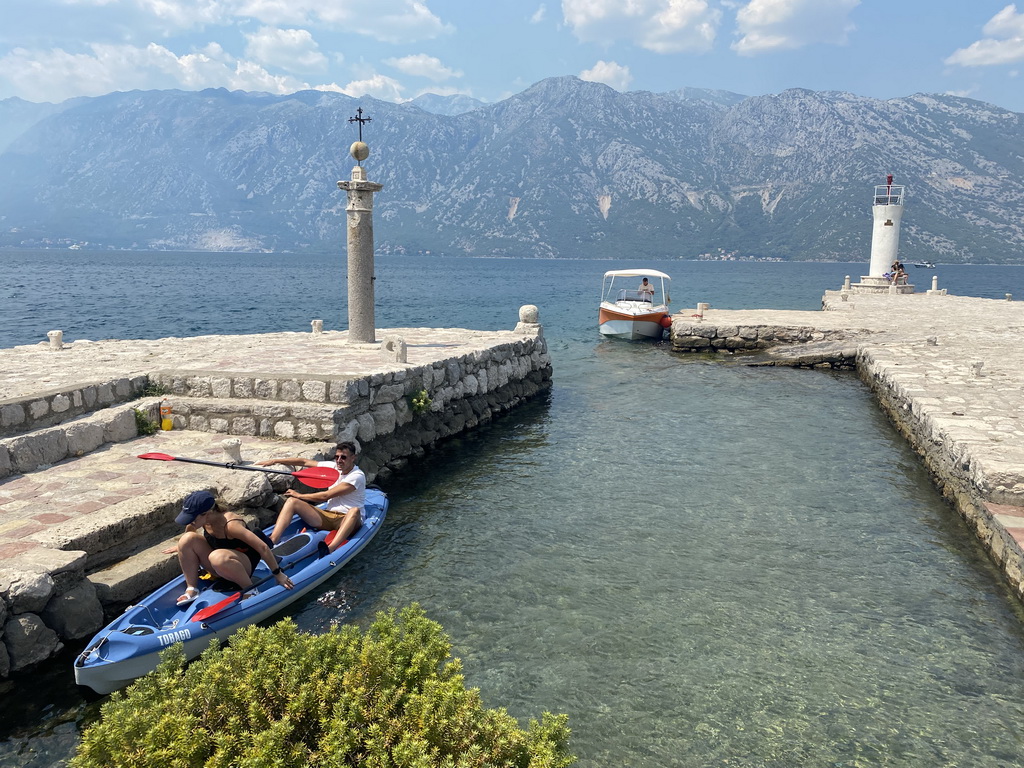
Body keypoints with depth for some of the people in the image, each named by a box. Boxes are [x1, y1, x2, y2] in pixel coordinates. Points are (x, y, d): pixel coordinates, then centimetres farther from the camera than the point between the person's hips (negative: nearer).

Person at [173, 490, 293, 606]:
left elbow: (263, 547, -31)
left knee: (218, 557, -41)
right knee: (187, 540, -14)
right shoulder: (204, 520, -12)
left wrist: (278, 574, -26)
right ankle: (192, 590, -10)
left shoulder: (230, 525, -31)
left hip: (245, 565, -7)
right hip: (220, 566, 7)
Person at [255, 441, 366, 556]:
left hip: (349, 520, -6)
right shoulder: (333, 466, 8)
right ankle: (271, 542, -30)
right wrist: (275, 461, 8)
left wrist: (299, 495, -4)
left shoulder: (357, 476, -14)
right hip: (327, 517, 7)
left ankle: (329, 550, -64)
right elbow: (304, 462, 12)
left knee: (355, 510, -43)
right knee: (292, 501, -10)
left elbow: (325, 496, -14)